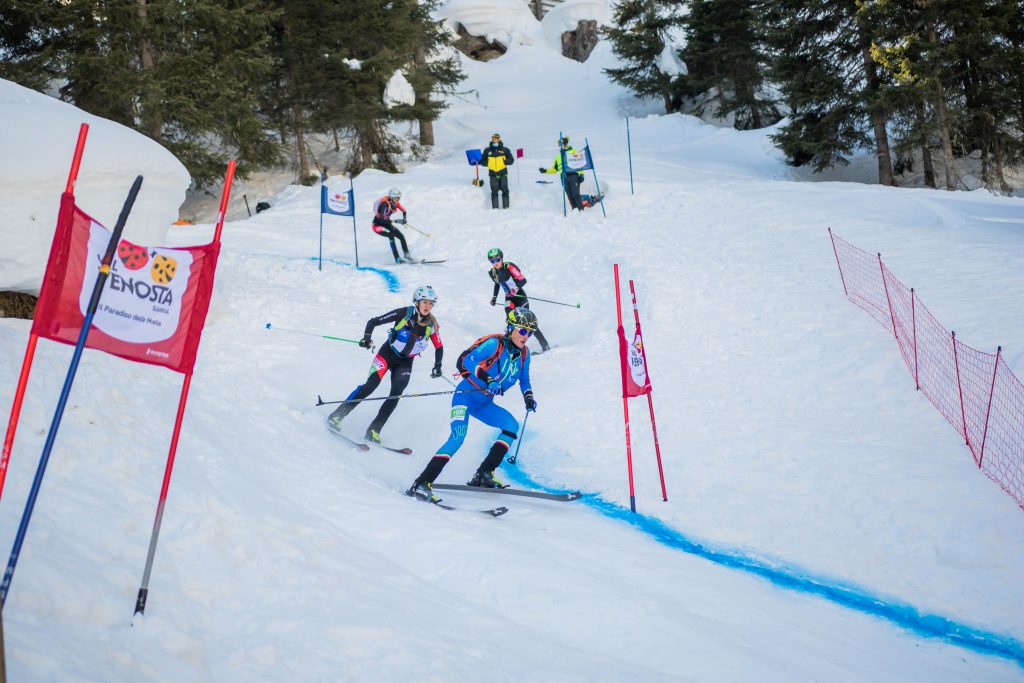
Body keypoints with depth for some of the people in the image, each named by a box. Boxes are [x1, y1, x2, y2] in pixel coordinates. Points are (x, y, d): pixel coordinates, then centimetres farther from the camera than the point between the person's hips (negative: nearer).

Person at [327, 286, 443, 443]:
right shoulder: (404, 313, -16)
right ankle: (336, 416, -11)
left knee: (396, 393, -16)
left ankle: (373, 430, -10)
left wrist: (437, 366, -4)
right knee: (370, 385, -18)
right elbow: (374, 321, -13)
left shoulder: (432, 324, -7)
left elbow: (439, 347, 7)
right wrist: (367, 337, -28)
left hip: (405, 363, 3)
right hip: (387, 353, -3)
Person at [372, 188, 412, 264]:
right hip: (377, 224, -8)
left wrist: (404, 219, -12)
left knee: (401, 236, 0)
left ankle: (407, 255, 15)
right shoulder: (385, 204, -29)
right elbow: (382, 220, -34)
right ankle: (397, 259, -28)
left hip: (386, 223, 8)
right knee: (391, 235, -28)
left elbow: (404, 211, 8)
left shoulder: (395, 203, -7)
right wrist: (395, 221, -37)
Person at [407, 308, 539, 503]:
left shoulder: (523, 353, 3)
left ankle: (484, 474, -10)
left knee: (512, 425, -13)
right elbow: (467, 361, -27)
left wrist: (528, 396, 0)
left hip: (484, 404, 7)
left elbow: (524, 379, 19)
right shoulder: (494, 343, -17)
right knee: (458, 437, -25)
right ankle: (421, 484, -27)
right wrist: (488, 379, -38)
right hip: (465, 397, -7)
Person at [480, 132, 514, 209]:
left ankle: (506, 206, 1)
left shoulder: (505, 150, 4)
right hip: (493, 174, 1)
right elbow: (482, 161, 14)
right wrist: (488, 163, -4)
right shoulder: (487, 151, 7)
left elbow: (511, 160, 4)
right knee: (494, 191, -3)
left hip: (503, 173, -1)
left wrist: (505, 161, -14)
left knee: (505, 190, -3)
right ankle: (495, 207, -1)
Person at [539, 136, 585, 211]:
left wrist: (581, 174, -9)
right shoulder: (558, 156, 26)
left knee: (576, 194, -14)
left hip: (573, 175, -5)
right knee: (570, 196, -1)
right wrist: (546, 171, 19)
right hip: (564, 178, 5)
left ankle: (581, 210, -14)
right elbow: (554, 169, 31)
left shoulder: (572, 151, 9)